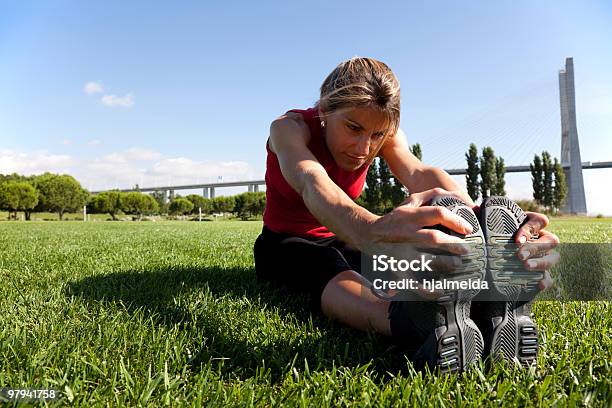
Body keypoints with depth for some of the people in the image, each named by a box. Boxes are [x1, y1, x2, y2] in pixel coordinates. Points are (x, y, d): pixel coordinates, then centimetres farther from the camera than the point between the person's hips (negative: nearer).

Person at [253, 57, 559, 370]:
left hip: (338, 240, 5)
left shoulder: (385, 133, -12)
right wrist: (368, 229, -74)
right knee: (328, 269, -41)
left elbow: (419, 174, -35)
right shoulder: (289, 127, -26)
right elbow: (311, 183, -50)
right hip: (284, 243, -5)